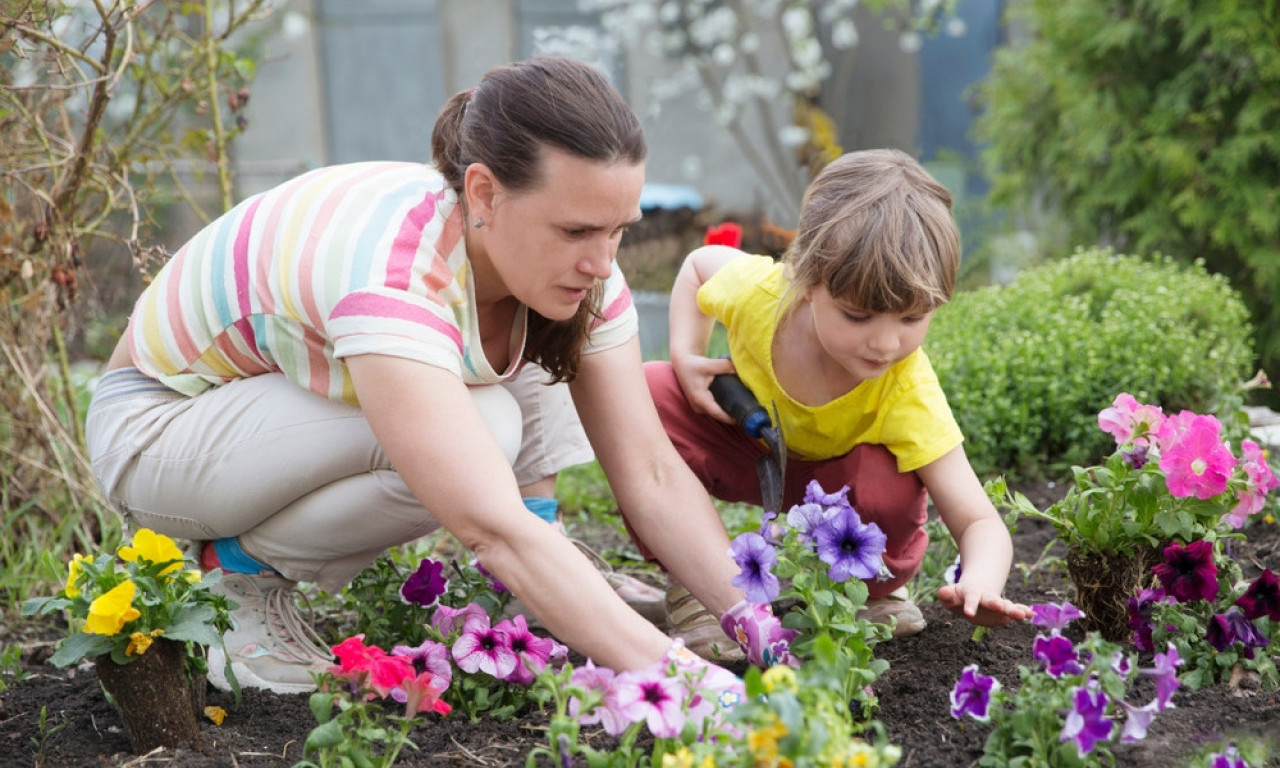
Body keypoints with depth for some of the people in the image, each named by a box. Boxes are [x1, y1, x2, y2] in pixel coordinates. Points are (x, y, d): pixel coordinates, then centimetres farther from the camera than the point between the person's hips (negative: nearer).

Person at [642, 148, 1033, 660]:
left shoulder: (909, 393, -36)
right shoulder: (760, 289, -32)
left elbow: (979, 522, -36)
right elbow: (699, 264, -6)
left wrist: (979, 585, -60)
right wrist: (685, 358, -22)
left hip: (832, 474, -1)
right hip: (741, 444, 2)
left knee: (892, 493, -37)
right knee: (646, 392, -27)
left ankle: (873, 588, 1)